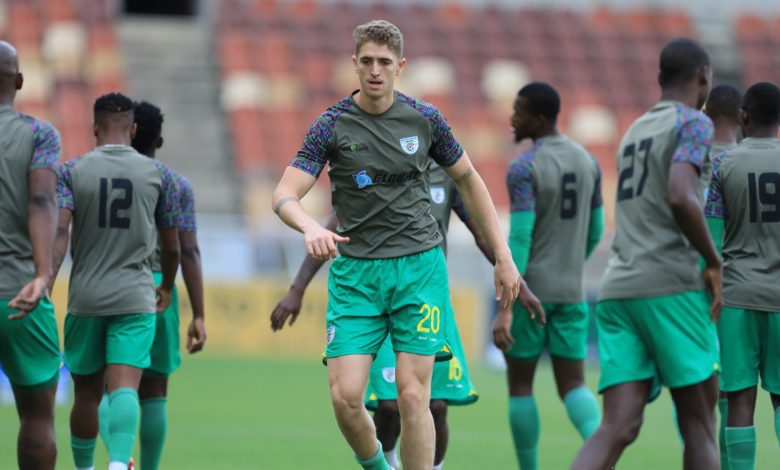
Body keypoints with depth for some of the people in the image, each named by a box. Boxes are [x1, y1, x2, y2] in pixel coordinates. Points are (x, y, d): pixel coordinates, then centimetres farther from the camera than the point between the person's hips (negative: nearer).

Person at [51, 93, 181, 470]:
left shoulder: (71, 171, 2)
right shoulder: (158, 175, 5)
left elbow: (58, 232, -13)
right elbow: (171, 247, 13)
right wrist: (167, 287, 31)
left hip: (84, 297, 1)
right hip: (135, 298, -1)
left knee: (86, 394, 15)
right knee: (124, 387, -13)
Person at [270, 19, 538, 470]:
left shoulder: (424, 119, 2)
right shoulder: (332, 125, -2)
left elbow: (468, 180, 15)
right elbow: (285, 195, -9)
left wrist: (504, 257, 11)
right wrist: (311, 227, -32)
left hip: (420, 267, 0)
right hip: (355, 273, 0)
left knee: (412, 397, -8)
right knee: (346, 396, -9)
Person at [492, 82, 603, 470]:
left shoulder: (523, 168, -16)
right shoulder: (587, 161, 7)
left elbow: (518, 240, -22)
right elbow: (595, 231, 15)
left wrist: (505, 309, -24)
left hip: (529, 291, -5)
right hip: (571, 291, 5)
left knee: (519, 383, 10)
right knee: (572, 387, 5)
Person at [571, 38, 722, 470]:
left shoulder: (635, 130, 23)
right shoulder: (693, 123, -2)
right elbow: (680, 197, -19)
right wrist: (713, 262, -8)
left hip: (618, 288, 6)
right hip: (670, 286, -6)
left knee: (618, 428, -5)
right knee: (699, 425, 4)